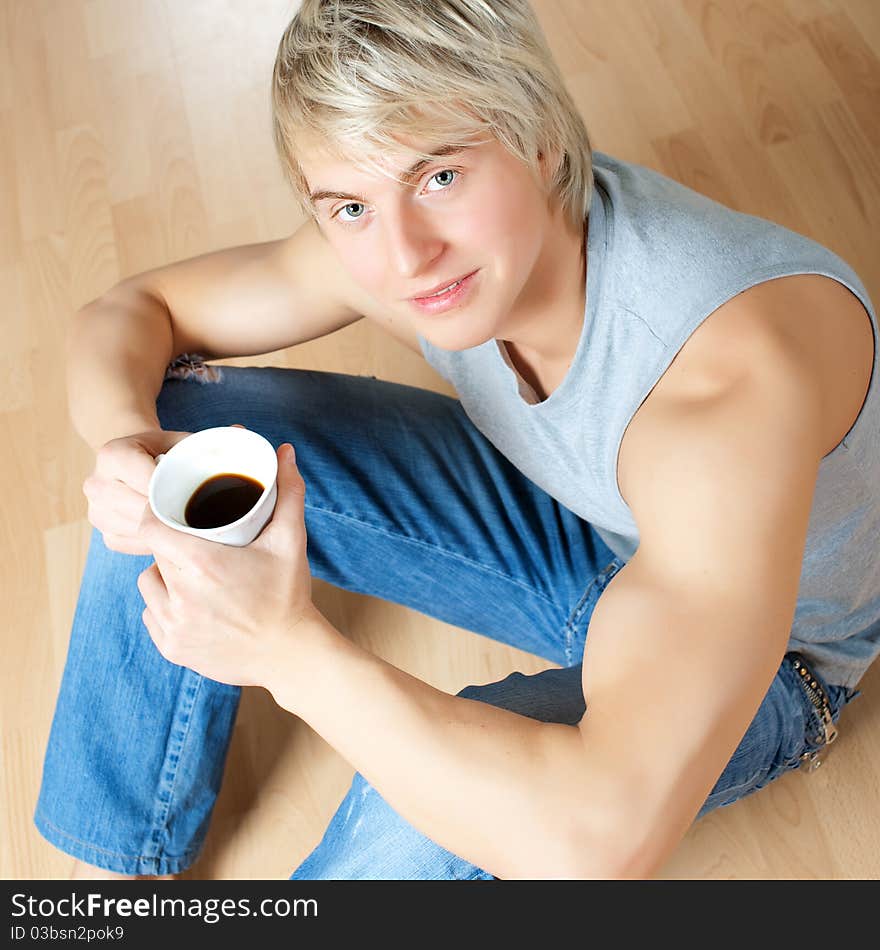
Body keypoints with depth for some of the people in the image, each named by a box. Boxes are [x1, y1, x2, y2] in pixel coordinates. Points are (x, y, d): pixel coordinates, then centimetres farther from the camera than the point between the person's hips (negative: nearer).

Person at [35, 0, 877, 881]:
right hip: (568, 521, 5)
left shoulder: (737, 368, -41)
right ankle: (117, 861, 3)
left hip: (765, 646, -4)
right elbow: (128, 312, -7)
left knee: (420, 826, -35)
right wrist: (125, 442, -30)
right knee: (187, 430, -10)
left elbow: (605, 835, -46)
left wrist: (287, 646, -42)